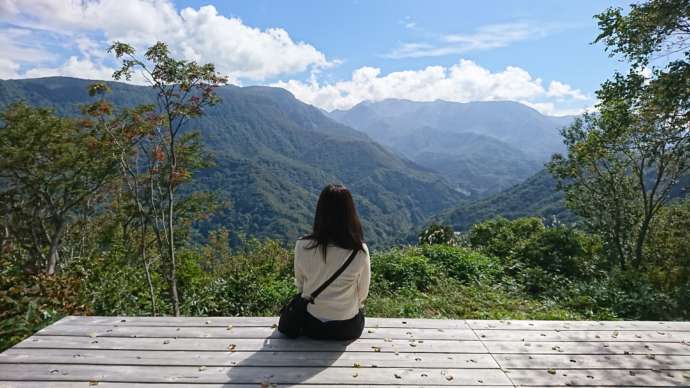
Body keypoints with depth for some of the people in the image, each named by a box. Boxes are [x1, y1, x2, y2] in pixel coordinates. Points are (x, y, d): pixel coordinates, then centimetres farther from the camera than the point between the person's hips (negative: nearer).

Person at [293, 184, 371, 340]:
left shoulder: (302, 246, -20)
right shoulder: (360, 251, -23)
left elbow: (299, 285, -3)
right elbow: (363, 294, -8)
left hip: (311, 326, 1)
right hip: (348, 329, 0)